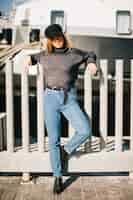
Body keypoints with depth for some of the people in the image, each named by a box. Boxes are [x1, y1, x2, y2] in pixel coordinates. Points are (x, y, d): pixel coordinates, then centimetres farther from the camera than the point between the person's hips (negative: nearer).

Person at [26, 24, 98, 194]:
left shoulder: (74, 53, 4)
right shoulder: (45, 55, 10)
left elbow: (90, 54, 22)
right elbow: (35, 57, 33)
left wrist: (91, 63, 2)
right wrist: (29, 59, 12)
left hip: (69, 98, -1)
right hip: (50, 98, 1)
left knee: (85, 130, -19)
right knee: (53, 140, 1)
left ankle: (66, 149, 11)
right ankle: (58, 177, 14)